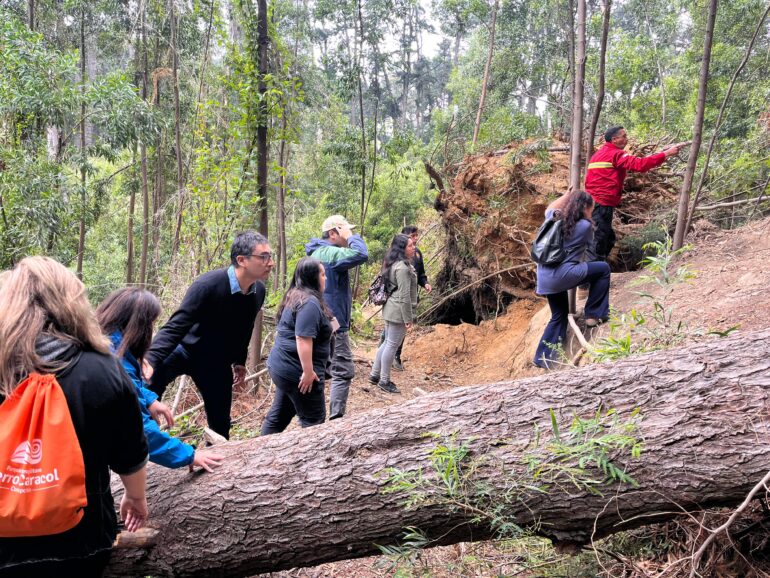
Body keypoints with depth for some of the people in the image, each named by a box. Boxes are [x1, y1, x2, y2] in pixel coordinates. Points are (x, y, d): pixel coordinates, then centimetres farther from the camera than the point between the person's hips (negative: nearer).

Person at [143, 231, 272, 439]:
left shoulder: (258, 291, -10)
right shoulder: (208, 284, -31)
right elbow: (176, 326, -33)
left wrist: (239, 361, 17)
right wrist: (151, 357, -46)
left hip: (217, 362, 5)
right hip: (185, 349, -5)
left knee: (220, 423, 12)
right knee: (148, 384, -30)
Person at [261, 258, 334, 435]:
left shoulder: (294, 296, 13)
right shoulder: (310, 302, -19)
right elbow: (303, 339, -26)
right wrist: (308, 371, -23)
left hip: (282, 366, 10)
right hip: (297, 370, -10)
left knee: (279, 415, 19)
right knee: (314, 420, 1)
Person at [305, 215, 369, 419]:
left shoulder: (319, 252, 14)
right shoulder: (330, 253, -19)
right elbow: (361, 255, -32)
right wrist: (351, 236, -19)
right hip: (333, 324, -11)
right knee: (344, 372, -6)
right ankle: (336, 419, -6)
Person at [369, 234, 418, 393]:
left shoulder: (393, 263, 11)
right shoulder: (403, 267, -20)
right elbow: (404, 295, -21)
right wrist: (408, 318, -17)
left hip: (390, 309, 10)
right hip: (399, 310, -10)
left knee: (388, 342, 19)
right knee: (392, 345, 0)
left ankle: (375, 375, 27)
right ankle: (384, 381, 10)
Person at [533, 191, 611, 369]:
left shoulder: (555, 217, 11)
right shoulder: (585, 226, -6)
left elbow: (549, 209, 37)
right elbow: (588, 246, 16)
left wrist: (567, 195, 41)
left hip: (545, 276, 7)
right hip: (562, 275, -7)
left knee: (559, 316, 21)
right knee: (603, 269, 11)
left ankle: (544, 358, 21)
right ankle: (594, 315, 15)